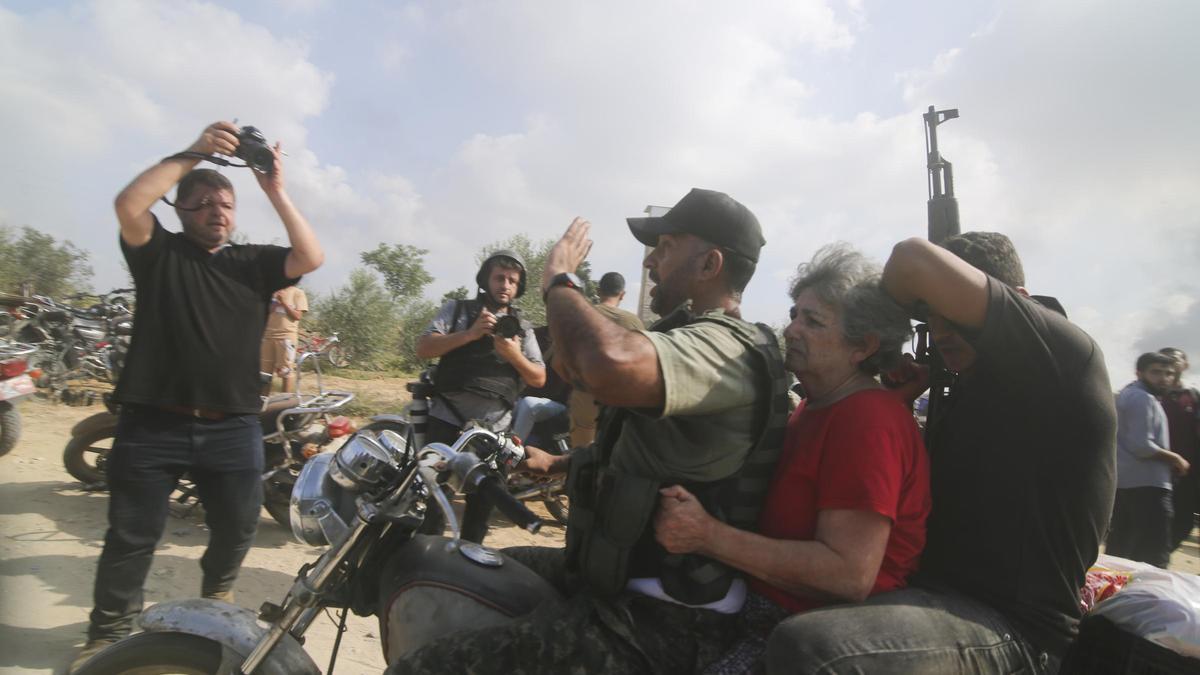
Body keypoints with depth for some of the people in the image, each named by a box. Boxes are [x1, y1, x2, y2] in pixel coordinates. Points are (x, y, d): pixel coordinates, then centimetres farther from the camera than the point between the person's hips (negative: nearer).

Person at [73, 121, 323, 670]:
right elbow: (128, 204, -15)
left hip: (233, 428, 2)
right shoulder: (158, 251, 5)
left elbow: (311, 258, -6)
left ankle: (217, 590, 44)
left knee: (237, 530, 15)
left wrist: (276, 192, -10)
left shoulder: (253, 262, 9)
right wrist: (192, 155, -16)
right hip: (151, 424, -2)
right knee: (132, 538, 7)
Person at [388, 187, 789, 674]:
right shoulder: (700, 339, 15)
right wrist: (559, 463, 26)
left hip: (657, 621, -10)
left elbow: (611, 365, -43)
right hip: (624, 576, 11)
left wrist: (559, 279, -23)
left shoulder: (723, 348, -21)